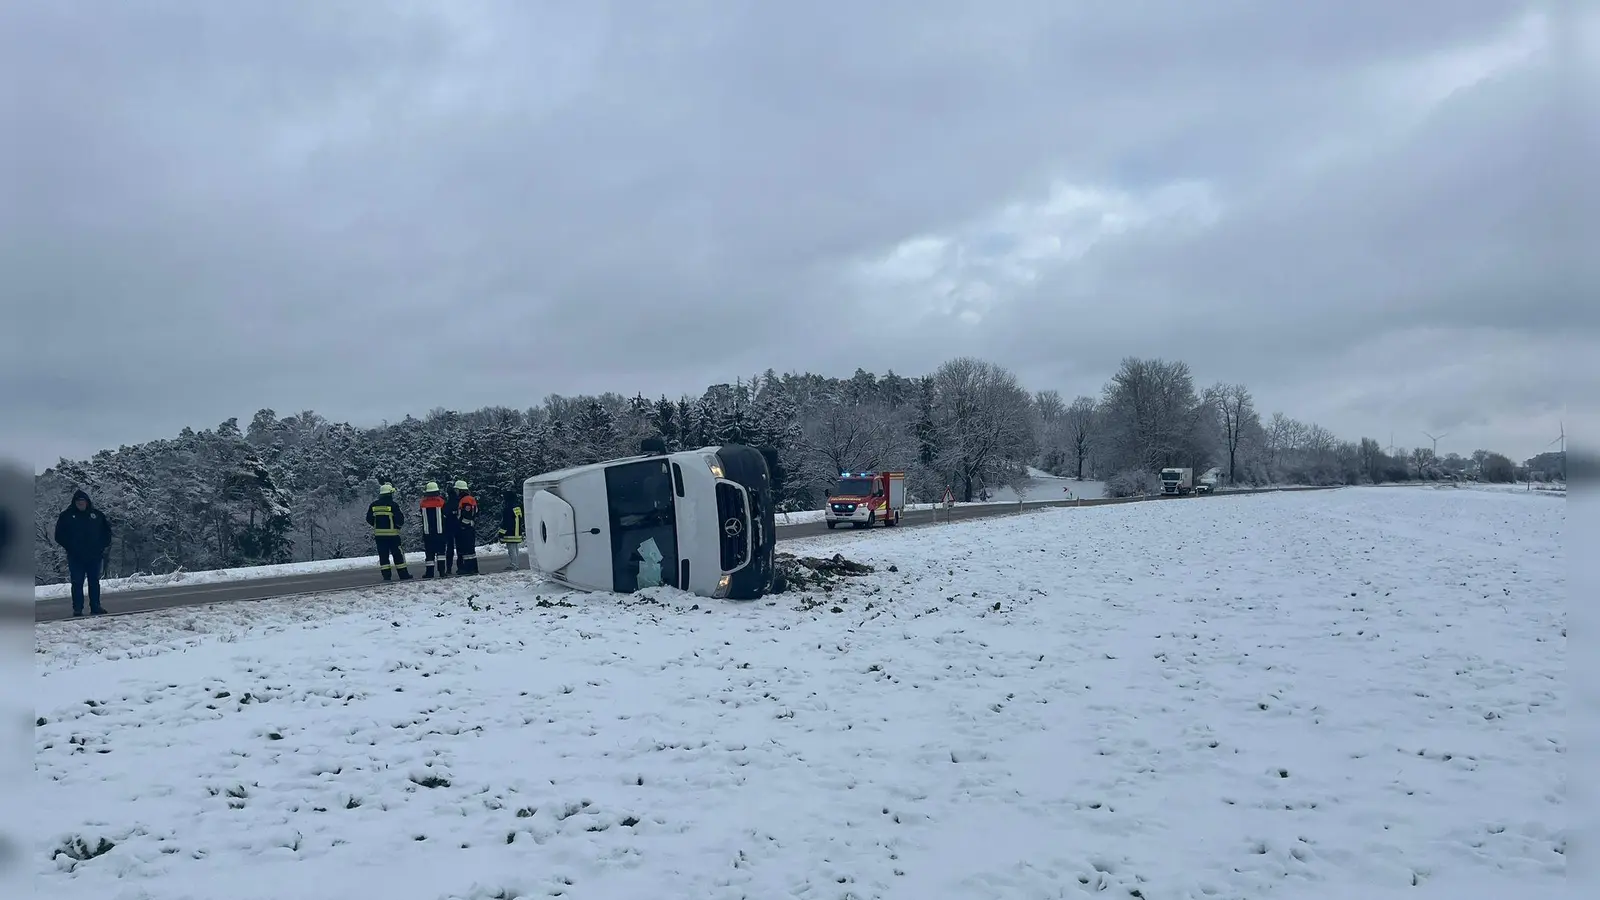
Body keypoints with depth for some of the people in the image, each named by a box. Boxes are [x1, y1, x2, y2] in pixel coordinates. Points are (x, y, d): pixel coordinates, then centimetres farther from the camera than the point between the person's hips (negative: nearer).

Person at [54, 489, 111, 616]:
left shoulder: (97, 515, 6)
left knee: (94, 582, 7)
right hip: (76, 557, -2)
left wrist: (103, 546, 5)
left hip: (94, 556, 2)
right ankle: (77, 609, 3)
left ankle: (95, 606, 14)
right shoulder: (66, 516, 0)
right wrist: (69, 547, -6)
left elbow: (106, 530, 16)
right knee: (77, 583, -1)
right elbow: (59, 535, 3)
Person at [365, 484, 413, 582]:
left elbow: (369, 519, 9)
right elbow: (400, 519, -12)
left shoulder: (373, 505, 5)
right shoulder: (393, 505, -10)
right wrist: (400, 525, 10)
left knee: (383, 555, 8)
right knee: (398, 554, 3)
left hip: (379, 534, 4)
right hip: (392, 534, -4)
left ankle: (386, 575, 5)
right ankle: (403, 575, 5)